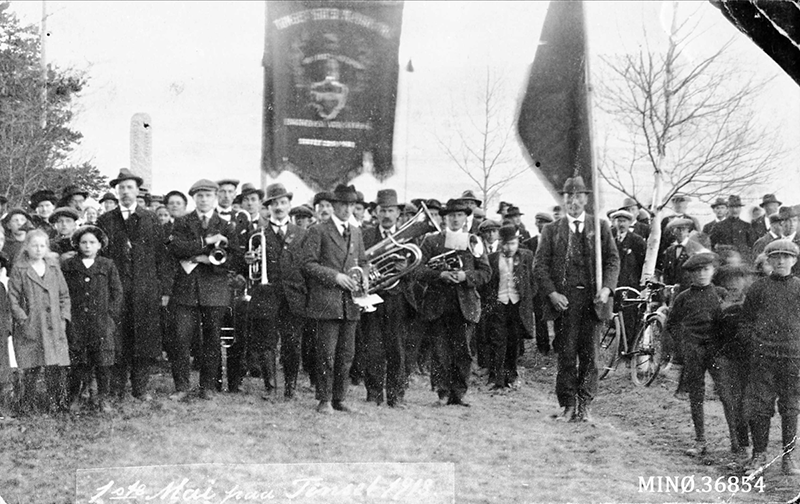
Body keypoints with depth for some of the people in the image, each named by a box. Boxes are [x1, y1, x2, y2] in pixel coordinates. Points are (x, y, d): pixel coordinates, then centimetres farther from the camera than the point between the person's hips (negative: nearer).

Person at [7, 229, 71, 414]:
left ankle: (58, 404, 10)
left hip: (54, 328, 3)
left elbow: (64, 295, 15)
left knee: (57, 368, 1)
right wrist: (23, 319, -10)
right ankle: (28, 406, 9)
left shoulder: (54, 268, 12)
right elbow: (13, 298, -2)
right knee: (31, 370, -1)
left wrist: (64, 317, 5)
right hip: (30, 329, -3)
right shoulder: (19, 270, 1)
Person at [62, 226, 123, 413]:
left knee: (103, 363, -2)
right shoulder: (69, 266, 8)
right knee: (76, 361, 1)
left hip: (102, 322, 0)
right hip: (75, 322, 0)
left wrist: (111, 314, 0)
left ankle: (103, 398, 8)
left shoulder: (107, 265, 8)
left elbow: (117, 292, 8)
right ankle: (74, 398, 12)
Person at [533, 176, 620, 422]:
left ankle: (585, 405, 10)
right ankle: (568, 405, 6)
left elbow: (613, 259, 8)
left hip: (591, 299, 1)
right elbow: (540, 264, 4)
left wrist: (607, 288, -9)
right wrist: (552, 293, -9)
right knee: (566, 354, -2)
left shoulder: (600, 227, 12)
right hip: (564, 299, -1)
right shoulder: (551, 230, 9)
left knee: (589, 354, 2)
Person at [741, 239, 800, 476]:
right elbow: (746, 317, 12)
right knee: (760, 406, 0)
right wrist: (755, 339, 1)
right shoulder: (759, 287, 5)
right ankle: (759, 455, 11)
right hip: (763, 356, 0)